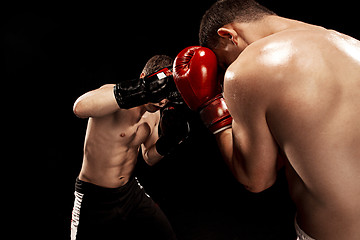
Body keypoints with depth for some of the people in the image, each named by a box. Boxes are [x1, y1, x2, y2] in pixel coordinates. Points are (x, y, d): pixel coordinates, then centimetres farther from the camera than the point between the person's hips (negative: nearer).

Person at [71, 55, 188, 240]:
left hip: (131, 190, 6)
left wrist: (169, 140, -10)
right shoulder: (112, 94, -23)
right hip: (95, 197, -6)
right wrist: (143, 89, -55)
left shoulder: (154, 115, -1)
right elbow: (80, 108, -48)